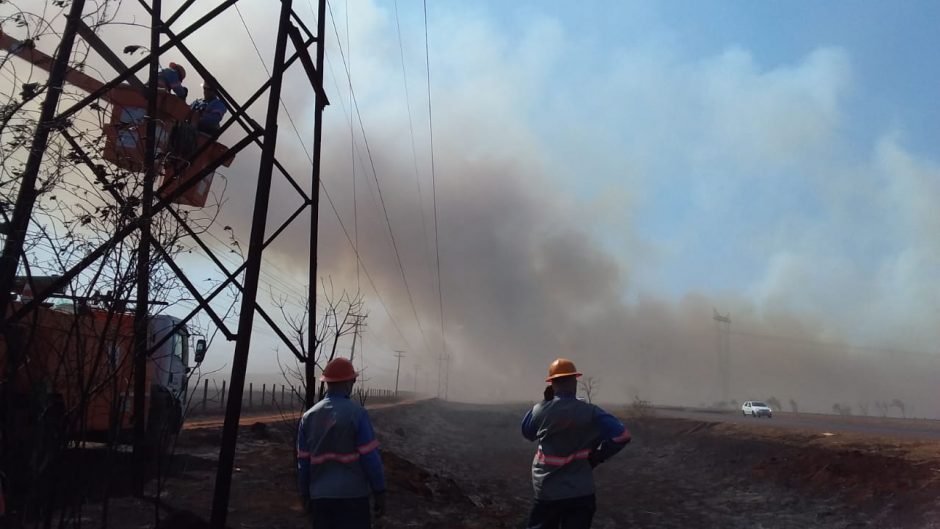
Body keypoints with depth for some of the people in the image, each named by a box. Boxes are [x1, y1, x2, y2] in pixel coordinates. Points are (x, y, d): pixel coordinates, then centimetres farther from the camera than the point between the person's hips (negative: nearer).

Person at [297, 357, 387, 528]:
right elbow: (370, 457, -12)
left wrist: (305, 494, 18)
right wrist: (379, 492, -4)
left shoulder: (309, 416, 5)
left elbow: (303, 461, 8)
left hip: (320, 496, 5)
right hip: (352, 495, -5)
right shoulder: (356, 413, -10)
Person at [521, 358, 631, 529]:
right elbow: (621, 435, -12)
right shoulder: (589, 412, -11)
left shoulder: (540, 411, -8)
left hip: (546, 491, 1)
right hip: (580, 492, -1)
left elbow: (527, 433, 12)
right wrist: (597, 456, 0)